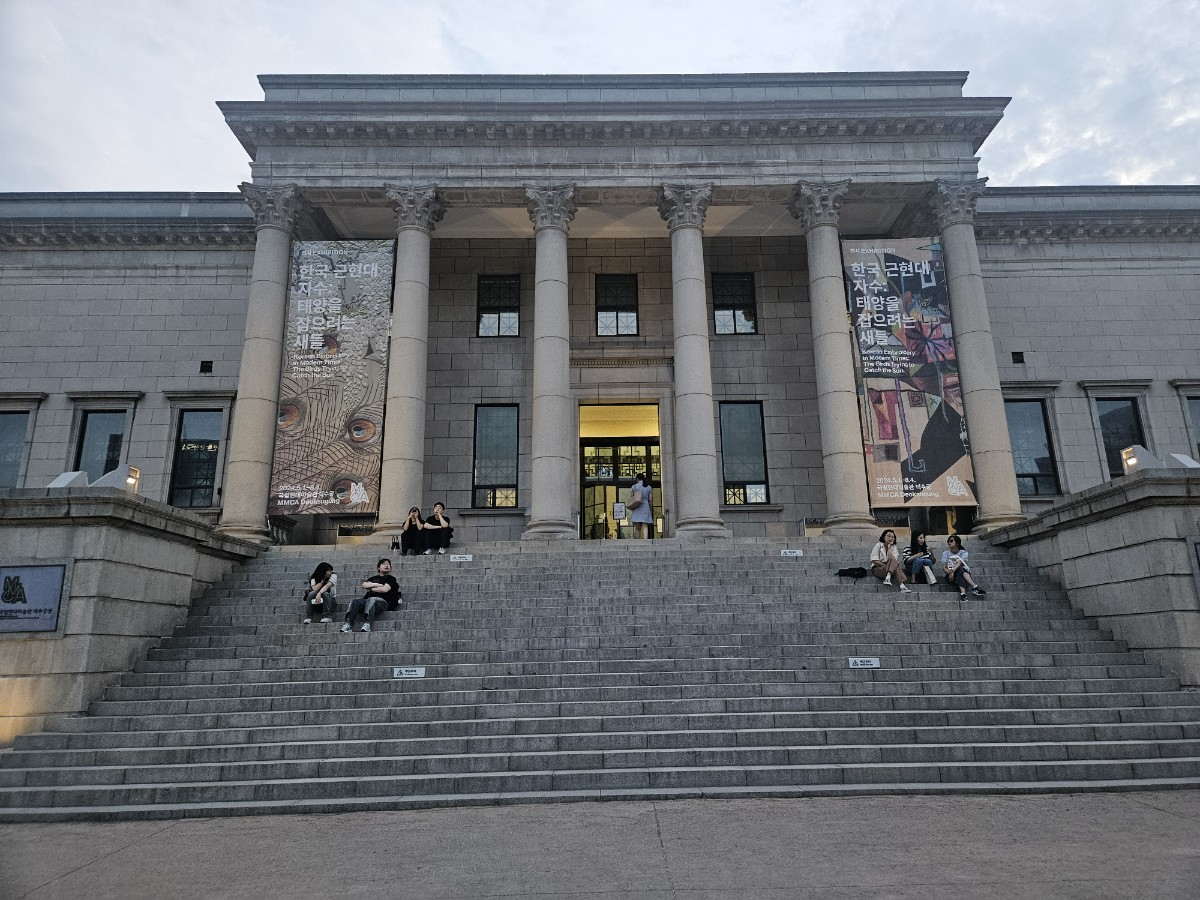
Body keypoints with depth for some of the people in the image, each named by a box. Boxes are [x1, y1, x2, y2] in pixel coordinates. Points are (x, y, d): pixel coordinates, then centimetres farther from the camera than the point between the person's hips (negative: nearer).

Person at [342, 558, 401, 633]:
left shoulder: (391, 579, 17)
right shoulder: (373, 578, 30)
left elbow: (385, 589, -2)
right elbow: (364, 585, 12)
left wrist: (371, 588, 11)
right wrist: (377, 584, 2)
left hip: (382, 601, -4)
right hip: (367, 599, 5)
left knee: (371, 600, -39)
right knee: (355, 601, -26)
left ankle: (367, 623, -56)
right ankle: (348, 623, -42)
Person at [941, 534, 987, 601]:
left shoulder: (963, 553, 7)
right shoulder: (946, 553, 12)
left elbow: (960, 563, -15)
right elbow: (943, 567, -1)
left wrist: (953, 571, -35)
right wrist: (949, 572, -25)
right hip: (950, 575, 0)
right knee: (960, 569, -32)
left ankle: (963, 593, -60)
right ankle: (974, 587, -53)